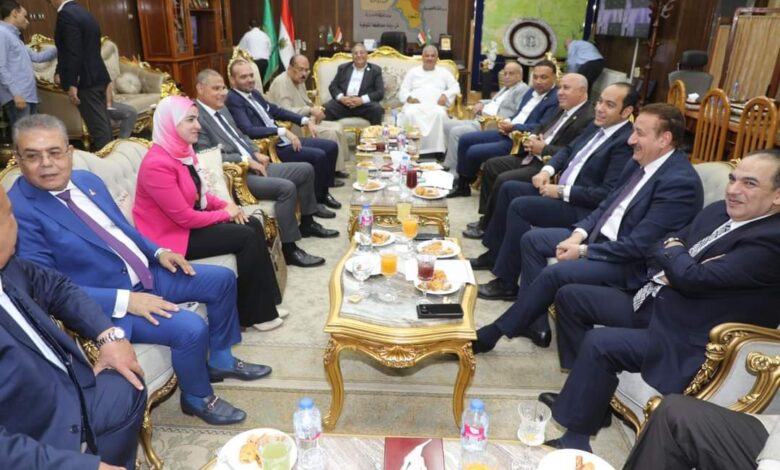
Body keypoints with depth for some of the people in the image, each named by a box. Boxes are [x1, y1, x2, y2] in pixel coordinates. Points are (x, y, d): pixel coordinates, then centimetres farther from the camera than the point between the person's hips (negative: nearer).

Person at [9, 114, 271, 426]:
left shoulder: (87, 180, 5)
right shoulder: (17, 212, -20)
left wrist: (158, 252, 0)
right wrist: (124, 300, -28)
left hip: (148, 273, 9)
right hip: (108, 303, -8)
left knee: (223, 279, 10)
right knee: (192, 328, -26)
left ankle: (220, 359, 28)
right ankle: (198, 398, 5)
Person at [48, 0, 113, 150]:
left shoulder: (66, 14, -12)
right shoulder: (83, 12, 16)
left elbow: (74, 53, -20)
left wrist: (71, 84, -18)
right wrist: (61, 72, 28)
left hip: (85, 80, -9)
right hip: (97, 76, 9)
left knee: (98, 126, -7)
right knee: (103, 124, 13)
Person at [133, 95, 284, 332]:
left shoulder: (183, 150, 3)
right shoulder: (157, 165, -26)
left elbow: (199, 193, 15)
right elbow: (185, 217, -25)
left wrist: (226, 204, -3)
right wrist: (225, 214, -12)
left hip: (191, 220, 9)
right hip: (172, 234, -9)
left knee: (253, 225, -3)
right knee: (247, 237, -15)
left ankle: (264, 304, 2)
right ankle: (251, 313, 1)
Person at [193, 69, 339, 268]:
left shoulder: (222, 108, 16)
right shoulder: (196, 117, -12)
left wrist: (257, 153, 6)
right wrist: (246, 160, -19)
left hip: (254, 165, 10)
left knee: (306, 169, 8)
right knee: (286, 187, -29)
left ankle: (307, 222, 22)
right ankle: (289, 249, -21)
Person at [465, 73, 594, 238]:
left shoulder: (588, 118, -17)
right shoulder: (563, 109, 14)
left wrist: (543, 149, -18)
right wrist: (532, 137, 0)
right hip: (532, 157, 10)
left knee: (503, 180, -22)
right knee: (490, 165, 7)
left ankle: (487, 227, -3)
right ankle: (487, 217, 13)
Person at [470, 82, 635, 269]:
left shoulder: (627, 142, -19)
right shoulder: (597, 126, 8)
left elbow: (608, 194, -24)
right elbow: (568, 150, 19)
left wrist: (561, 191, -19)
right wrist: (547, 170, -1)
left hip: (581, 207, -9)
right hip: (560, 189, 10)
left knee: (519, 206, -22)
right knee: (509, 188, 6)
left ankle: (505, 281, -10)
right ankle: (495, 253, 17)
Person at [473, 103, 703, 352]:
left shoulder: (681, 182, -24)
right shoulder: (640, 161, 3)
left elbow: (638, 246, -25)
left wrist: (583, 251, -18)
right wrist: (579, 233, -5)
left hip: (630, 262, -9)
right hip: (600, 235, 10)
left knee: (554, 273, -27)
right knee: (531, 239, 3)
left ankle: (494, 332, -9)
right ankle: (532, 322, 5)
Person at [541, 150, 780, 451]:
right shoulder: (719, 211, 8)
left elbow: (694, 278, -27)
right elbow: (663, 244, 12)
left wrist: (674, 251, -6)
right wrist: (675, 265, -11)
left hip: (684, 336, -10)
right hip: (650, 302, 10)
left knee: (599, 344, -29)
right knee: (570, 296, 8)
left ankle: (575, 434, -8)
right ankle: (585, 394, 16)